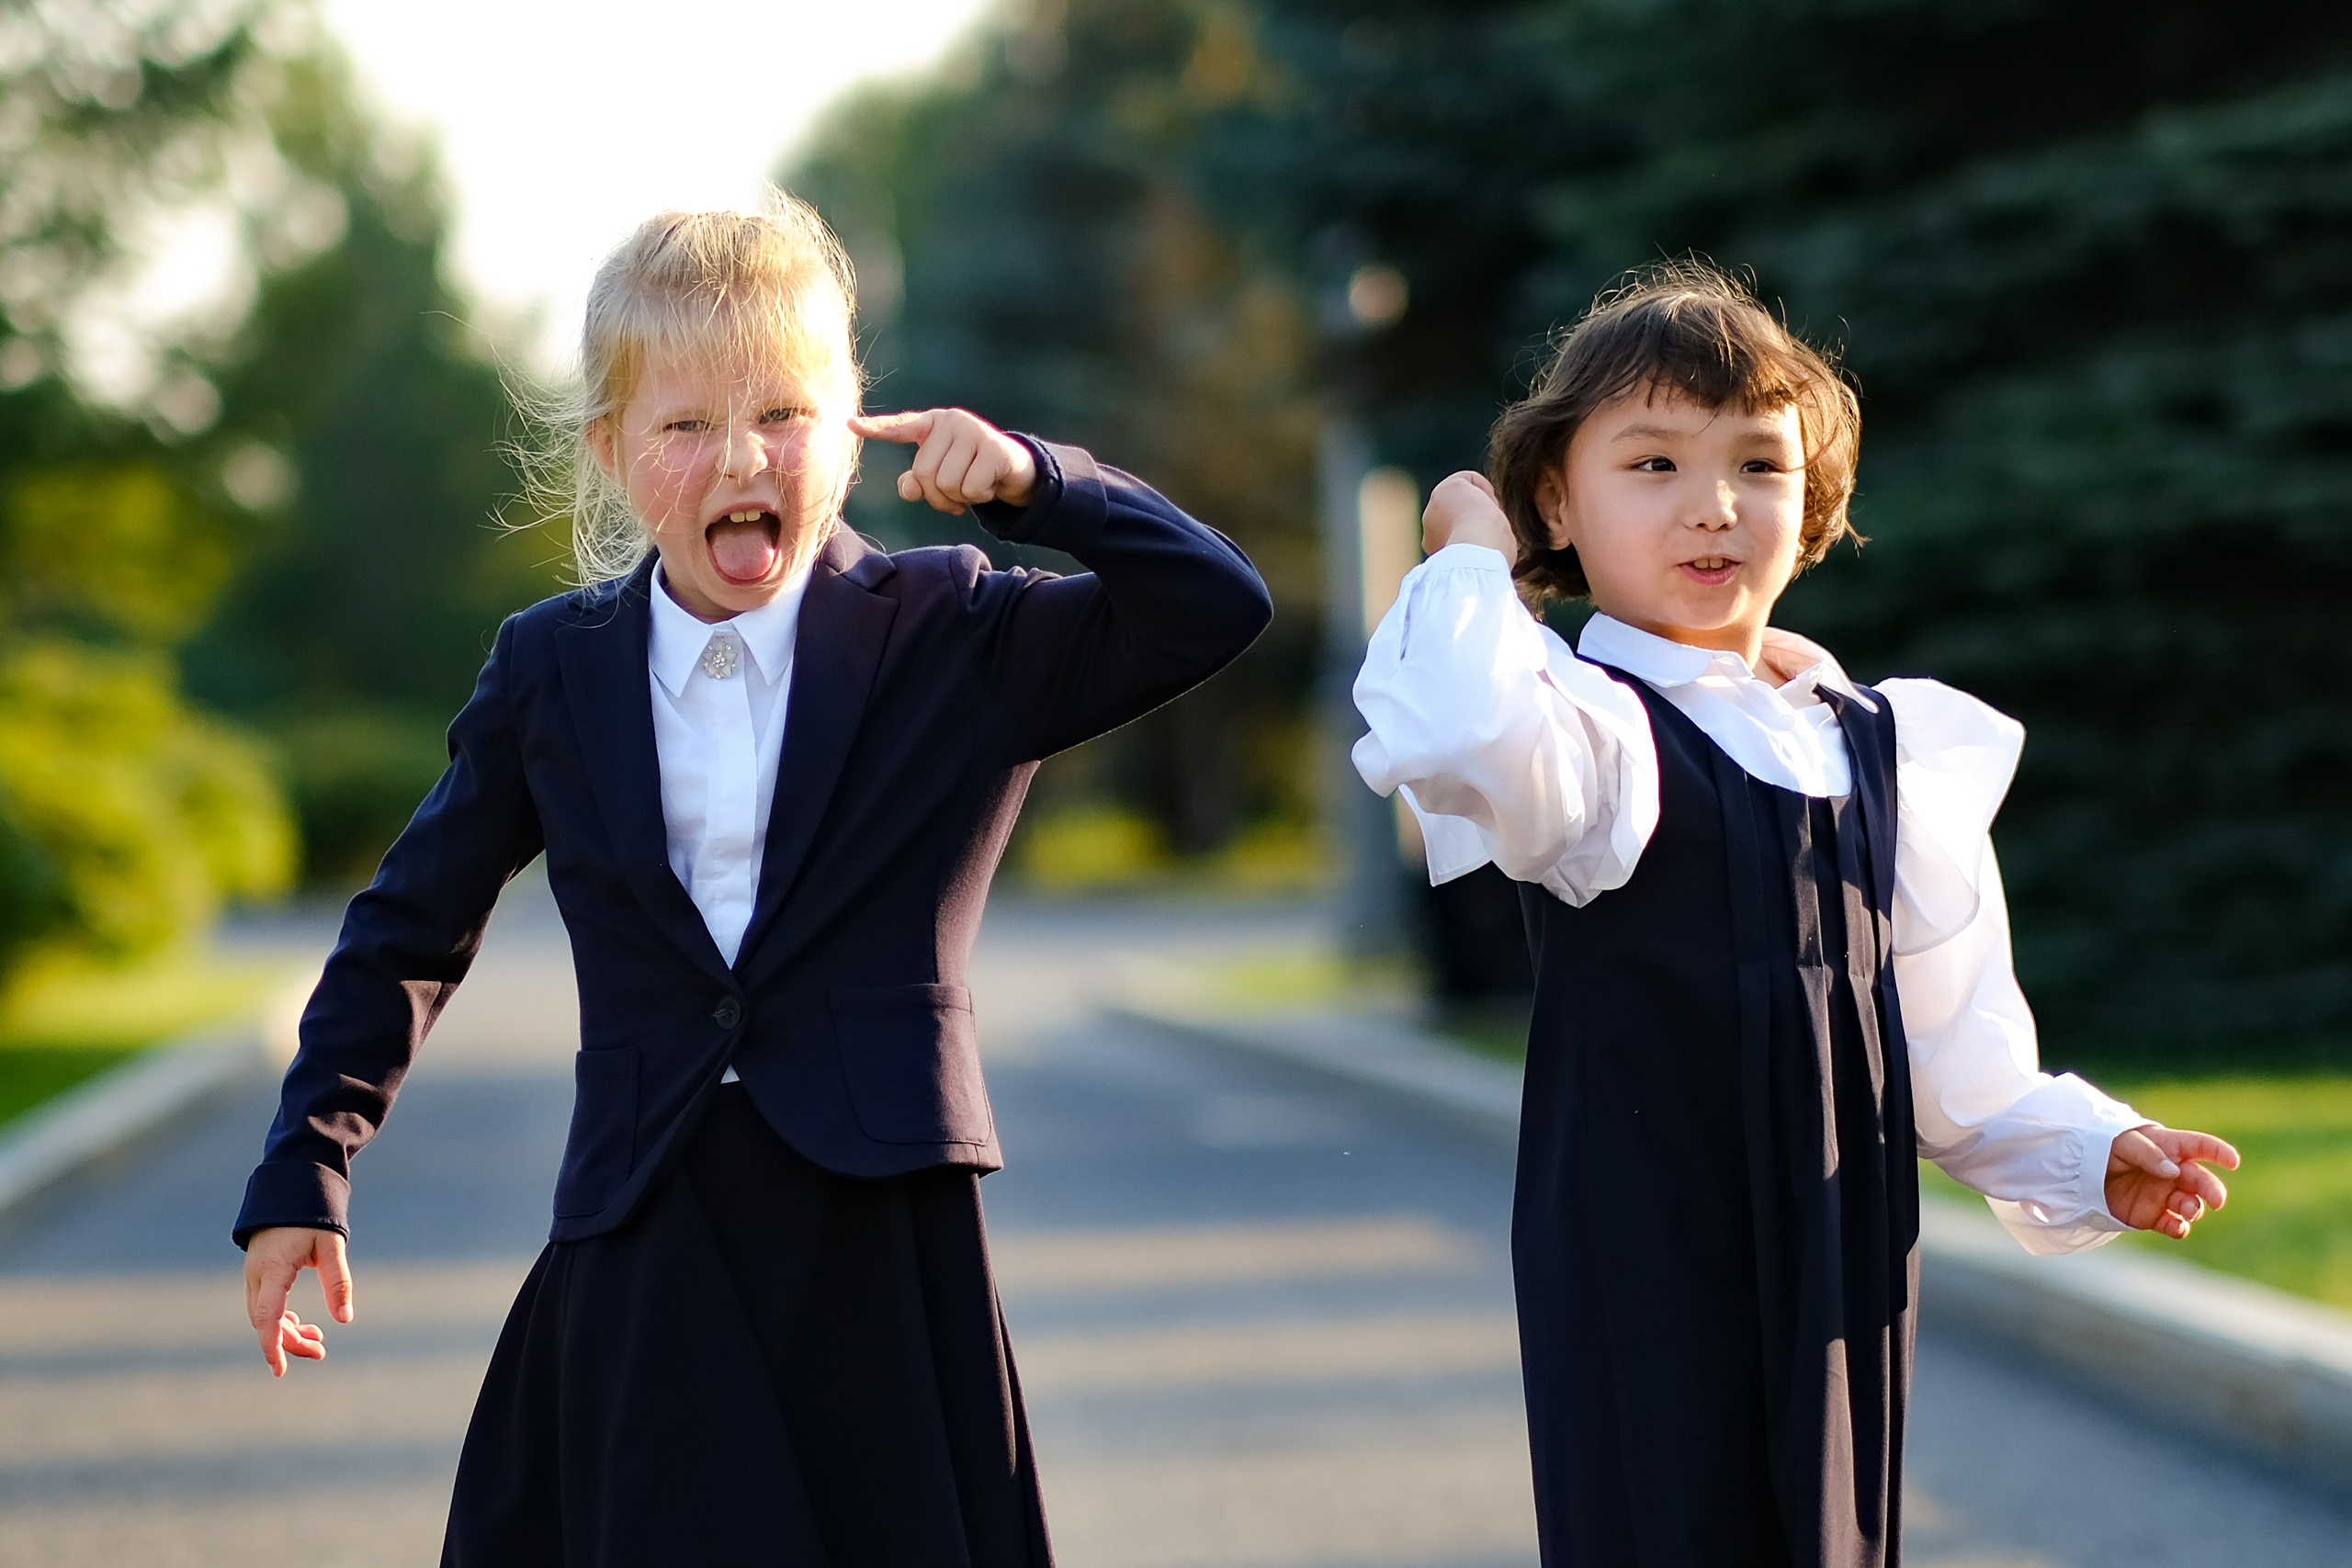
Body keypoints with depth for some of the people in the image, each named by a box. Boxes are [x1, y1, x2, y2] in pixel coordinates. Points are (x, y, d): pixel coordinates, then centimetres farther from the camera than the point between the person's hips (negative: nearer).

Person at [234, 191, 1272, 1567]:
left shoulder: (954, 636, 1)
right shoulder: (552, 673, 6)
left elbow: (1220, 609, -6)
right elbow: (410, 933, 16)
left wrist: (1034, 483, -17)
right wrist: (304, 1179, 12)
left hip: (887, 1242, -1)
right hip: (647, 1257, 1)